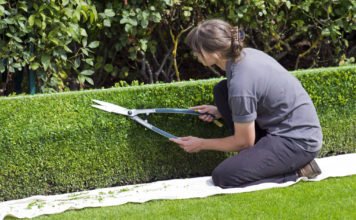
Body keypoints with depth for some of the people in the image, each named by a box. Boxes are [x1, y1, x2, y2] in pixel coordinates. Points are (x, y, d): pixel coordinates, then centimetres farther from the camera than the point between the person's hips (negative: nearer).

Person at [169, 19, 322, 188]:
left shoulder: (240, 85, -26)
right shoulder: (246, 54, -1)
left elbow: (244, 141, -12)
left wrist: (201, 144, 1)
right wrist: (220, 112, 14)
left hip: (299, 143, -9)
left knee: (222, 176, -15)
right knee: (221, 91, 7)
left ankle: (295, 171, -5)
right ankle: (257, 156, 9)